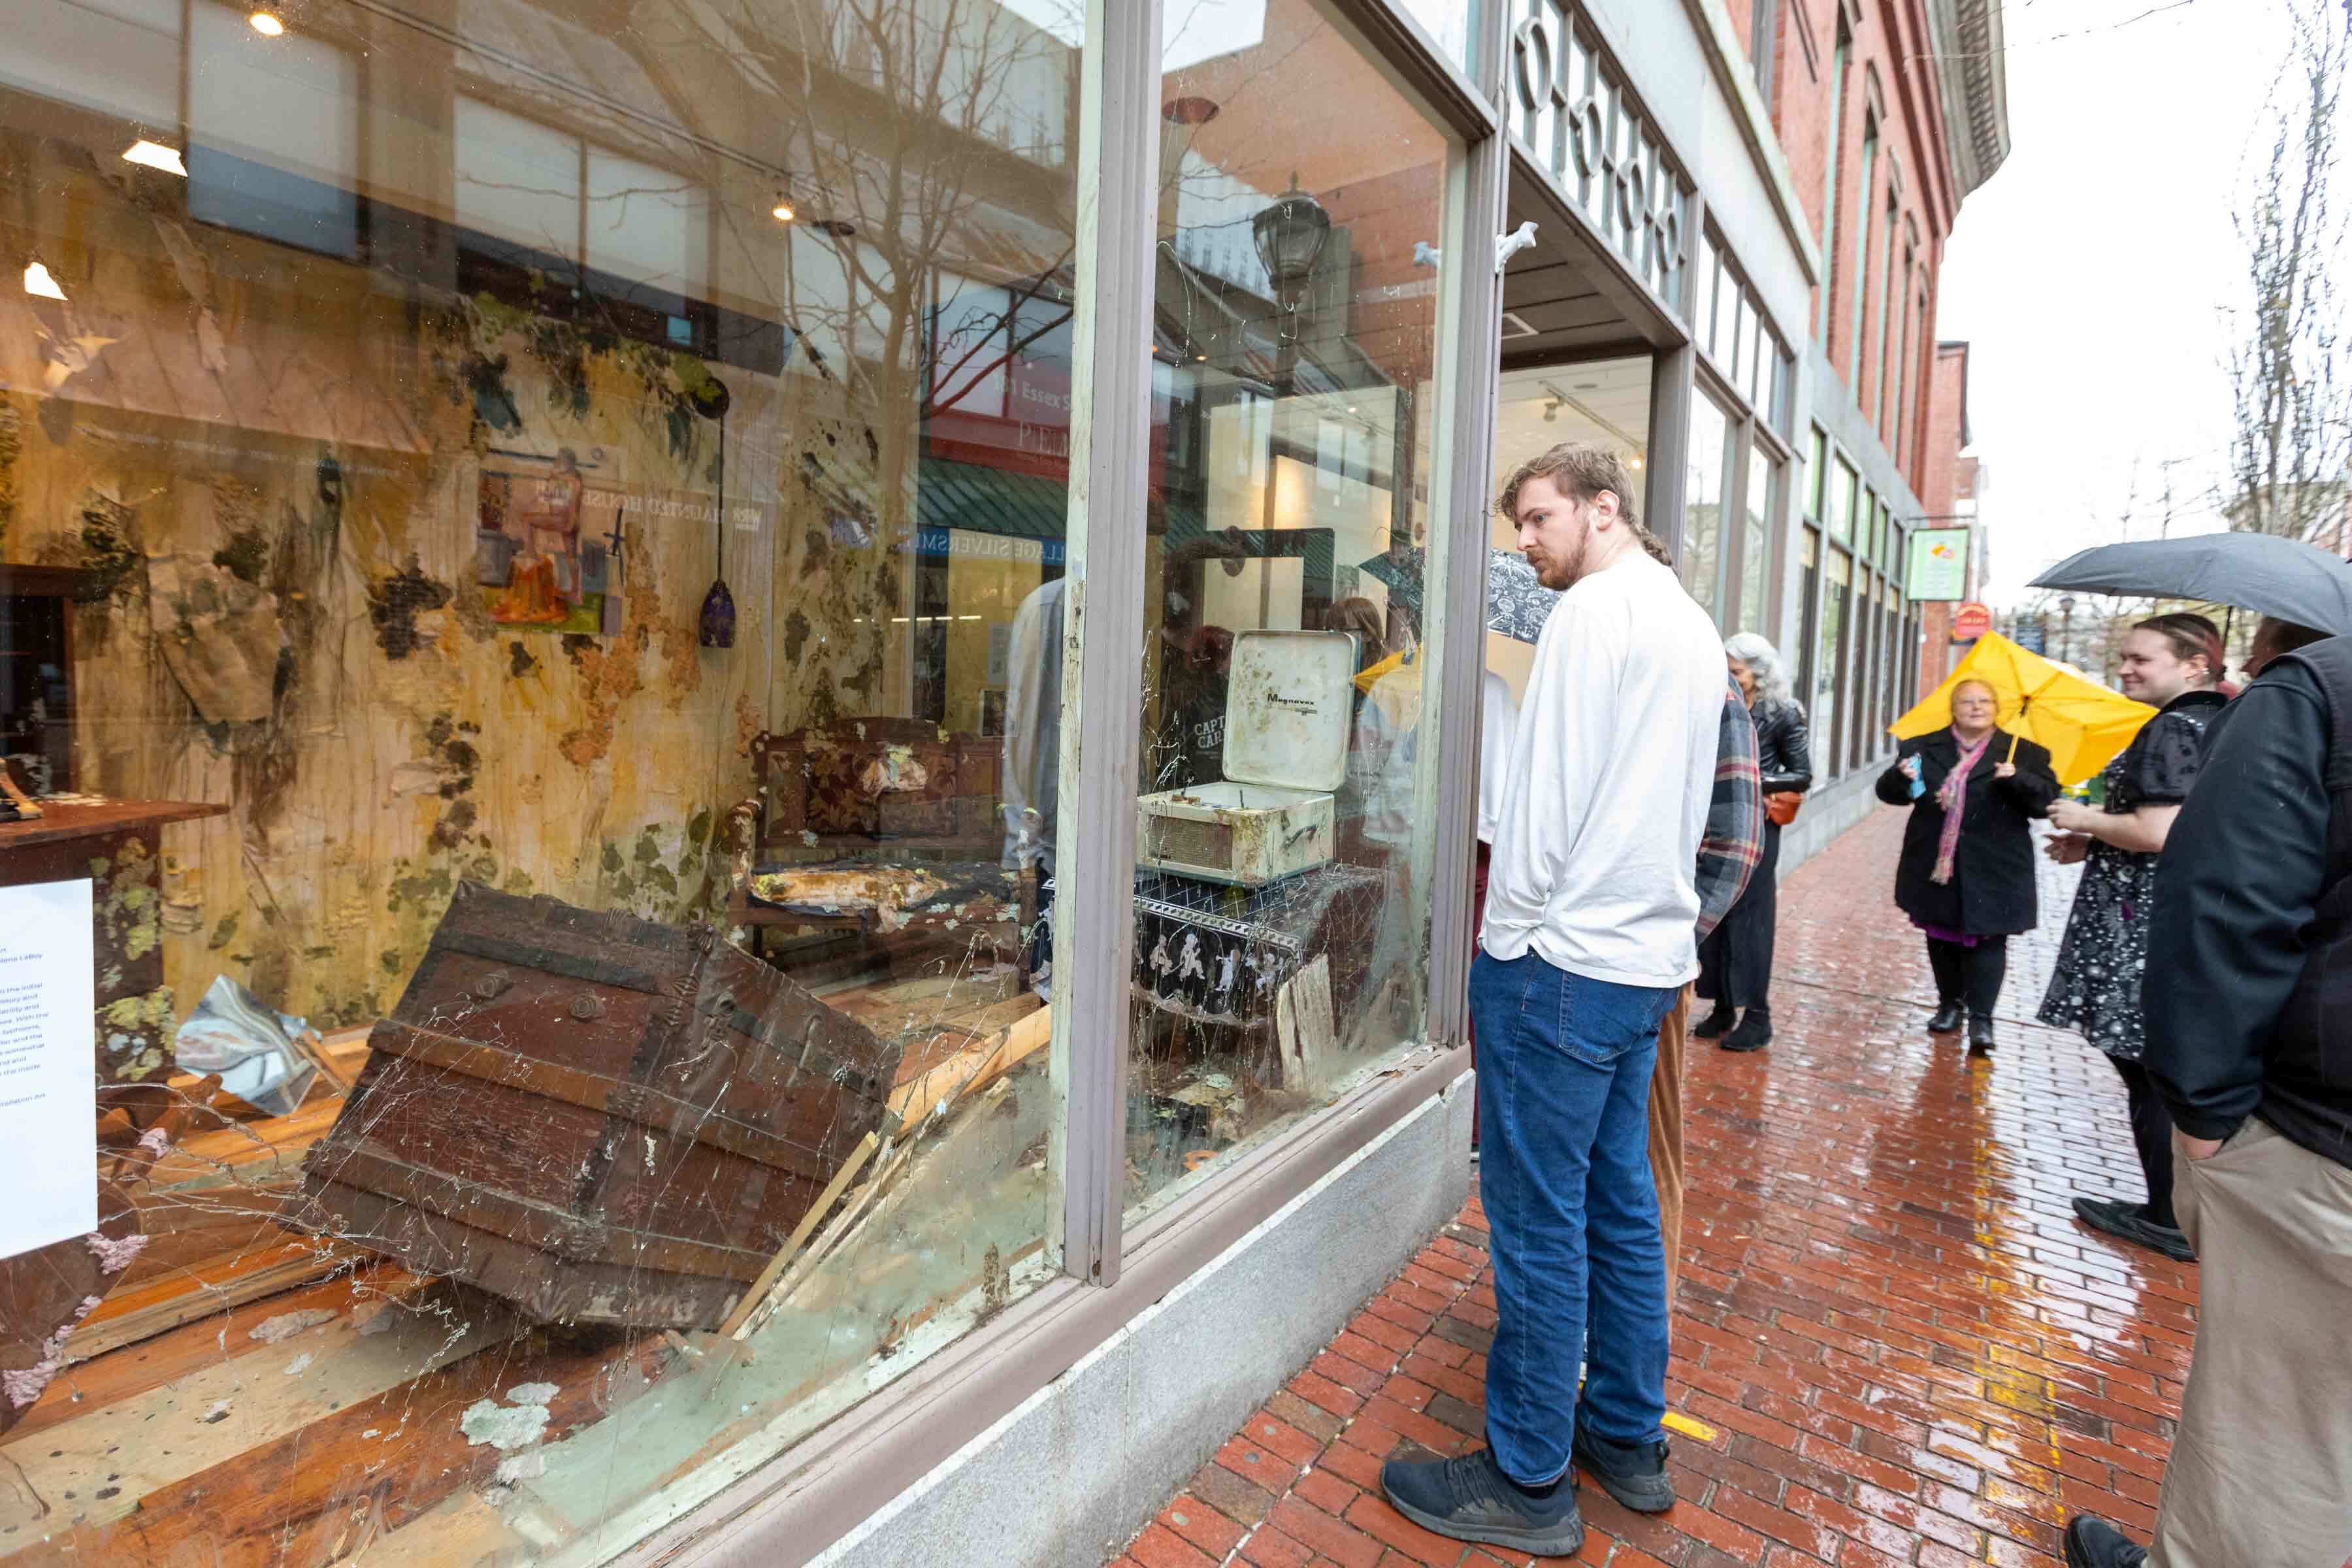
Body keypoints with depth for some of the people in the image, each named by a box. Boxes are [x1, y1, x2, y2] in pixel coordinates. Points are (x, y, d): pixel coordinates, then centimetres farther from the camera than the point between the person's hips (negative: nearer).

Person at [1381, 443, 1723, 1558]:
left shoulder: (1593, 612, -12)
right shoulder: (1695, 628, 16)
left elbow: (1546, 802, -16)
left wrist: (1508, 938, -6)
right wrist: (1671, 937, 22)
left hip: (1562, 960, -9)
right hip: (1648, 962, 9)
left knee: (1539, 1222, 2)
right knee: (1619, 1204, 18)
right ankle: (1630, 1442, 33)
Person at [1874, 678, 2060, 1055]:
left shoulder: (2024, 753, 3)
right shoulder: (1924, 748, 6)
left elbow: (2048, 800, -4)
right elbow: (1889, 792, 4)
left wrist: (2017, 780, -24)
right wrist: (1899, 776, -19)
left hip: (1993, 869, -2)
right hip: (1935, 865, 2)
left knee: (1986, 940, -2)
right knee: (1941, 937, 12)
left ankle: (1981, 1018, 4)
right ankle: (1949, 1003, 27)